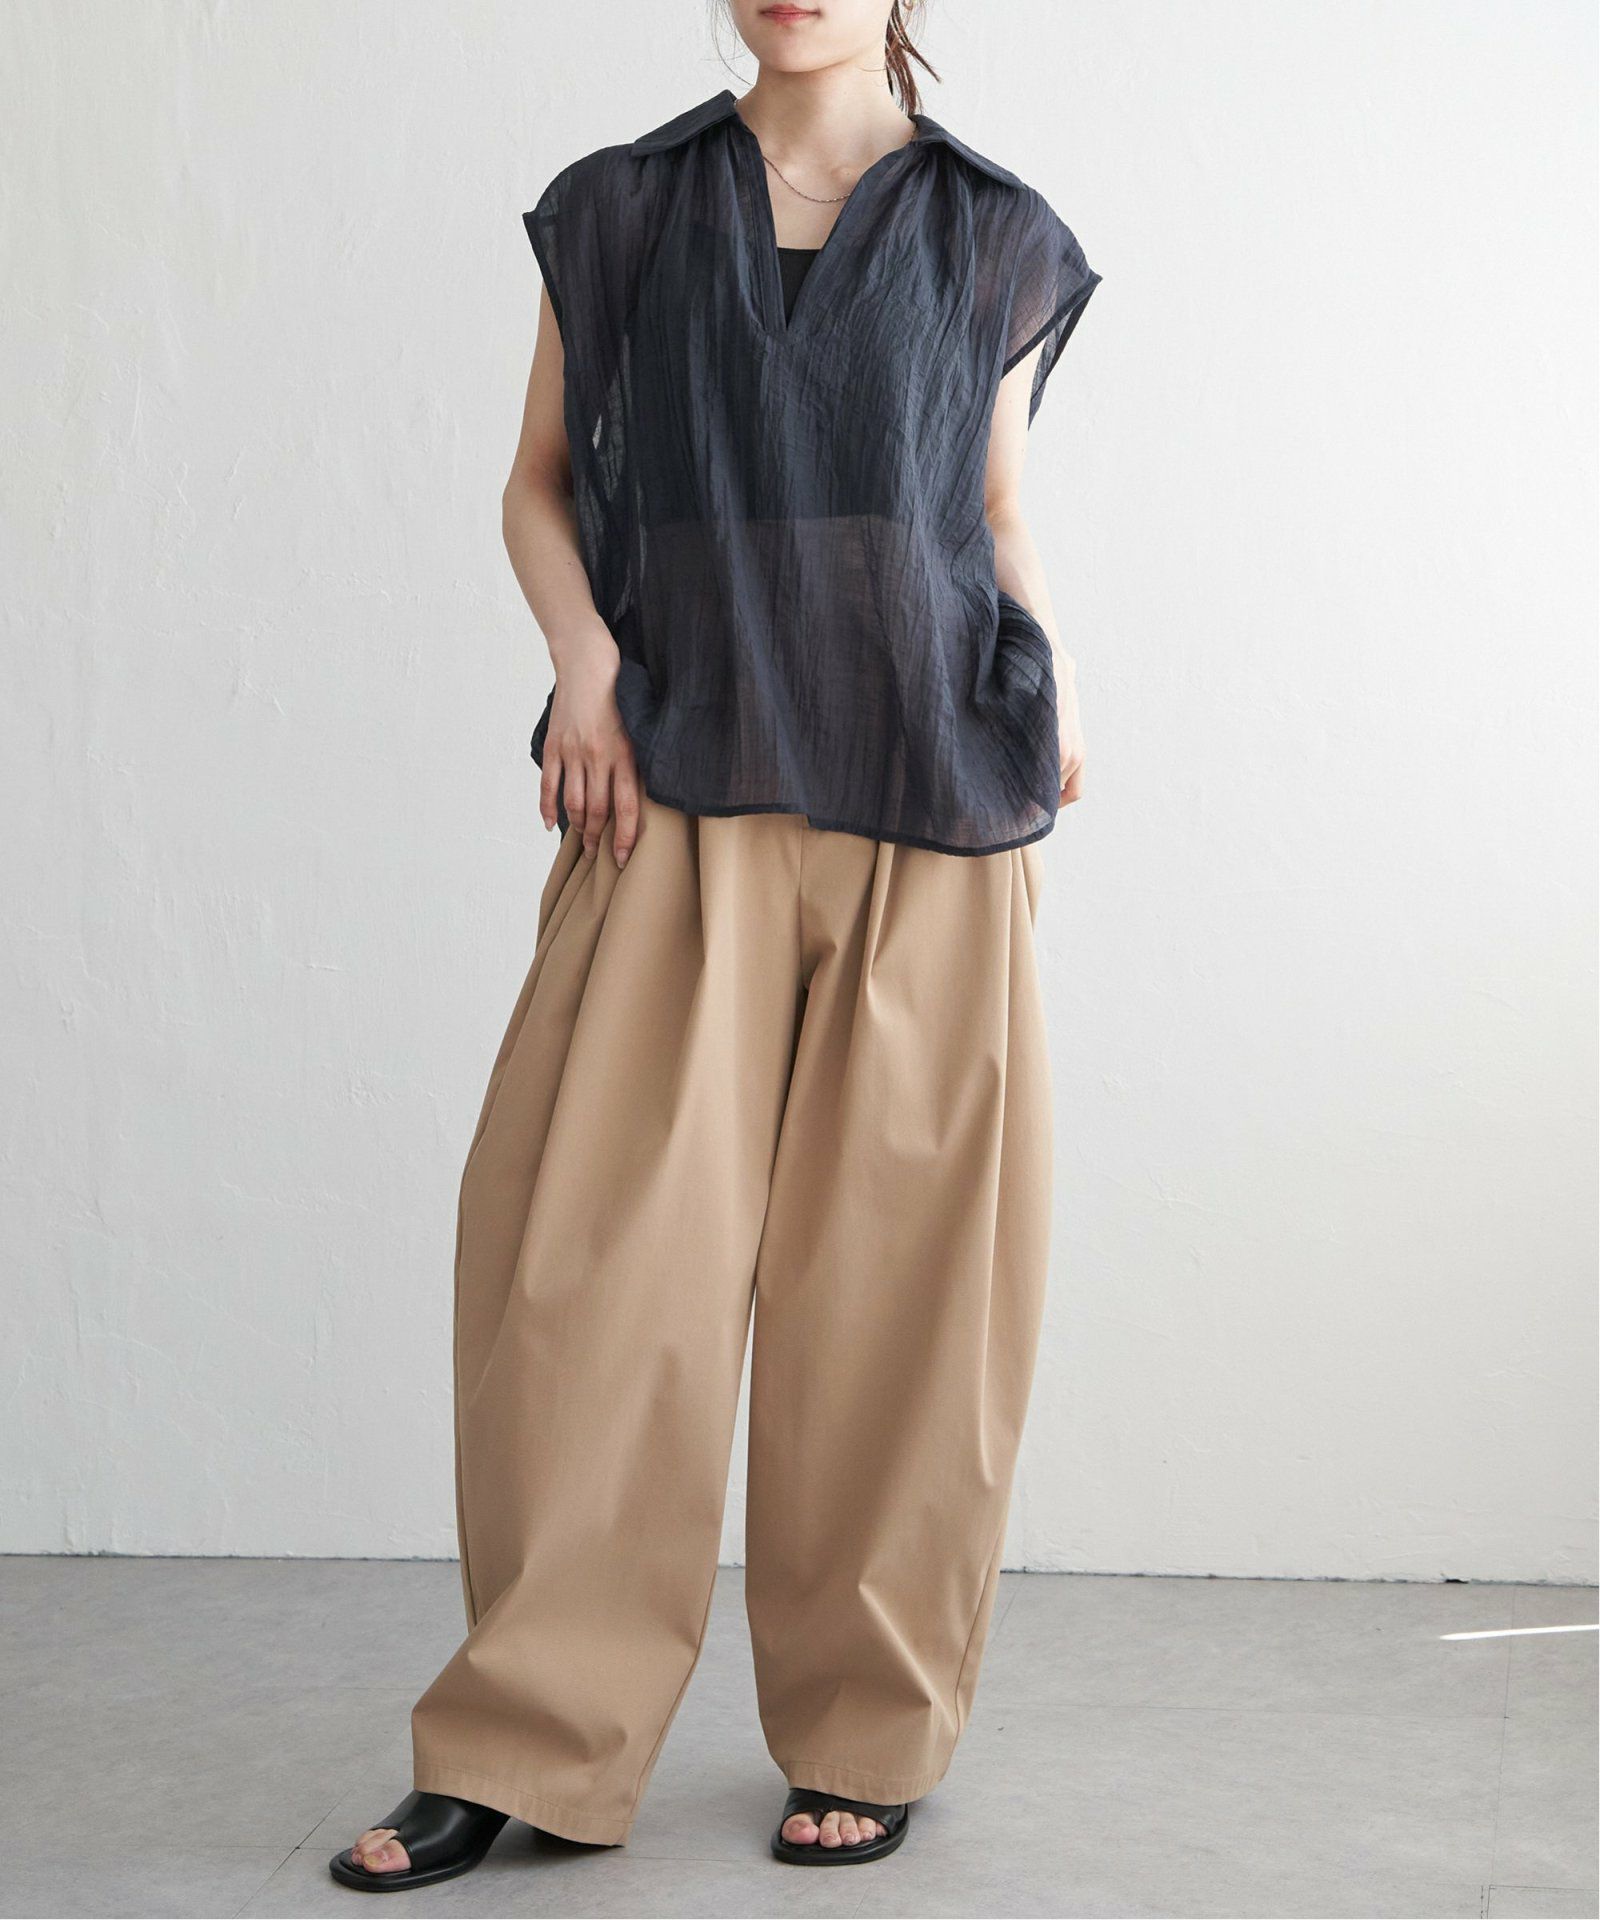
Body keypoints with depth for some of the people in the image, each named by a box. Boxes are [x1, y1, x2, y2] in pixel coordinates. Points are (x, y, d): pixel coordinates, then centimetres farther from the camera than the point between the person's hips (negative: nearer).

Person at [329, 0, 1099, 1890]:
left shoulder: (996, 238, 10)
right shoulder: (620, 210, 10)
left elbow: (999, 510, 16)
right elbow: (542, 477, 14)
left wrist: (1052, 679, -2)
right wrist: (585, 655, -4)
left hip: (928, 807, 0)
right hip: (684, 793, 0)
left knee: (894, 1262, 1)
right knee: (597, 1244, -7)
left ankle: (866, 1735, 15)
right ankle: (526, 1744, 4)